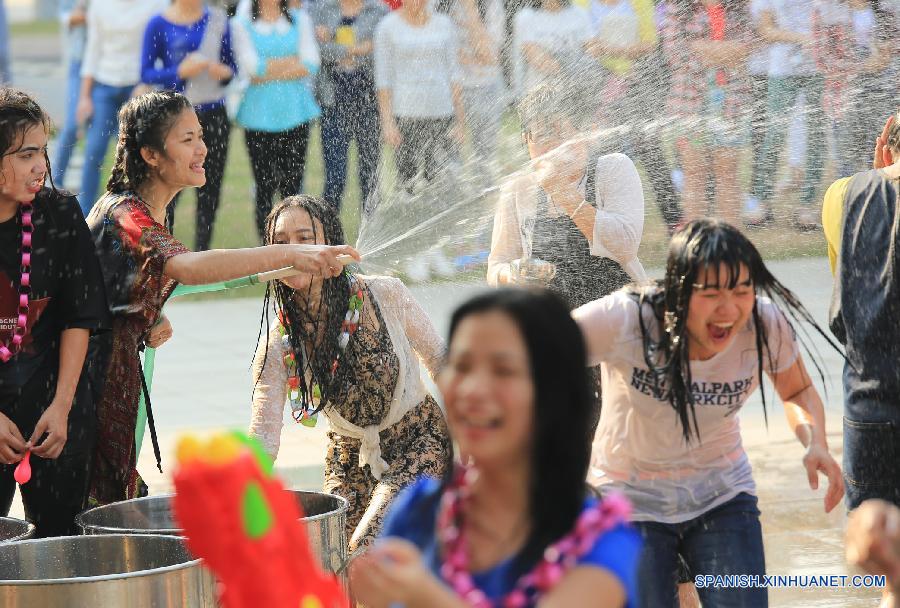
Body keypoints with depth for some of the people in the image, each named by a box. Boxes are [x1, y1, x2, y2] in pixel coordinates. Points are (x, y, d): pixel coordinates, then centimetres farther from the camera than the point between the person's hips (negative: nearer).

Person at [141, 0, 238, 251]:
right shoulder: (159, 24, -2)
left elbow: (231, 65, 14)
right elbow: (146, 73, -3)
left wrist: (224, 71, -9)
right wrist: (180, 71, -18)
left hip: (214, 113, 3)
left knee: (210, 188, 5)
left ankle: (202, 254, 15)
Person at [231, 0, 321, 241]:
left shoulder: (300, 20, 12)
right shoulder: (241, 24, 5)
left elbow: (311, 64, -2)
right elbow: (251, 67, -8)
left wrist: (267, 70, -5)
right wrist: (292, 62, -3)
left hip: (295, 113, 1)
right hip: (259, 116, -1)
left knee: (293, 185, -1)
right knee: (264, 187, -2)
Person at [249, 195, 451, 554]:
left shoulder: (385, 295, -15)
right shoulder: (278, 344, -11)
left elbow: (438, 359, 1)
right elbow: (262, 437, -17)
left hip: (418, 443, -3)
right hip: (349, 458, 3)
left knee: (367, 553, -24)